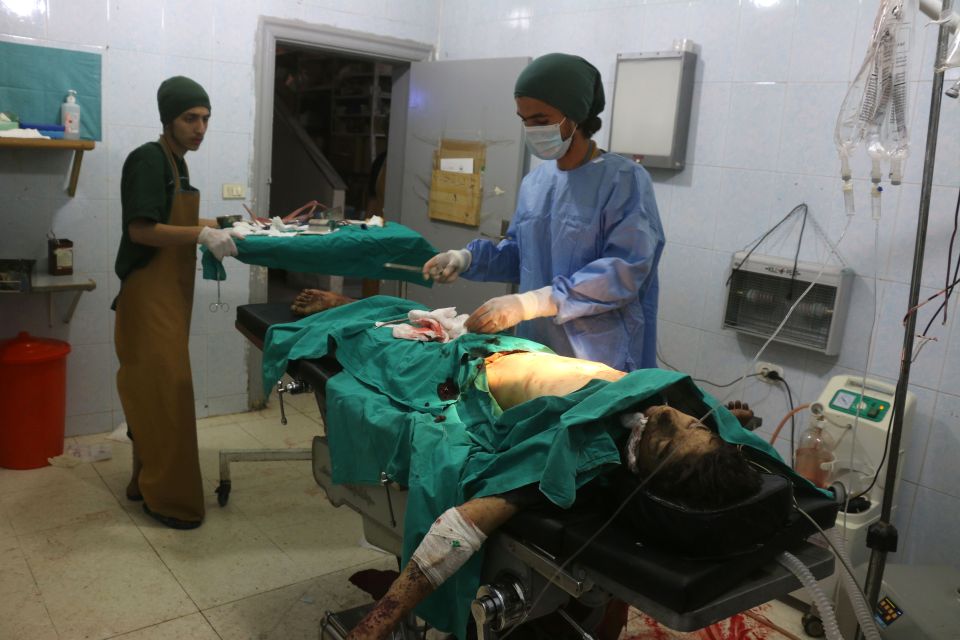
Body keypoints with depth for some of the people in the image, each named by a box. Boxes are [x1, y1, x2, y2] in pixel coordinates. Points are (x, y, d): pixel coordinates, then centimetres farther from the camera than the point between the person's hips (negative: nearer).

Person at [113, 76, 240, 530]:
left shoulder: (176, 163, 14)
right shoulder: (148, 160, -13)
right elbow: (140, 229, -22)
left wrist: (211, 226, 12)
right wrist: (202, 235, -26)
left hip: (170, 295, 9)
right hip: (149, 296, -9)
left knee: (152, 391, 15)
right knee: (166, 391, -7)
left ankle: (145, 481, 27)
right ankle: (168, 499, 3)